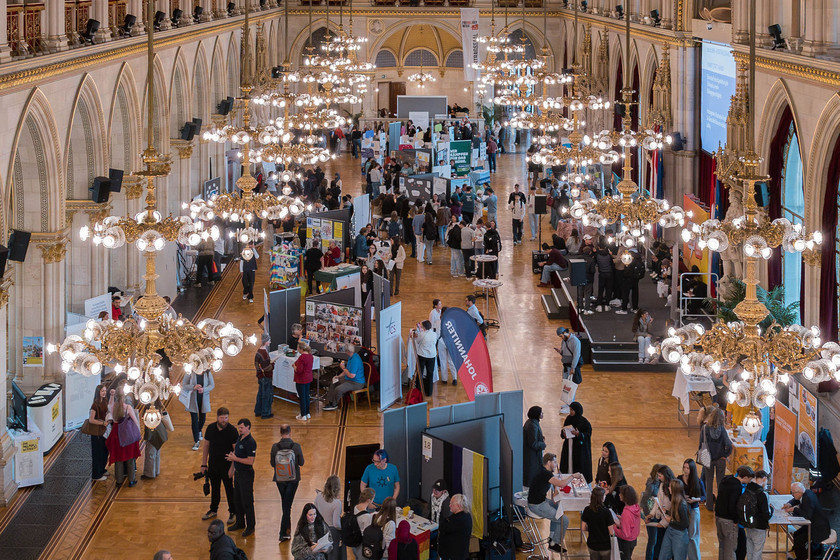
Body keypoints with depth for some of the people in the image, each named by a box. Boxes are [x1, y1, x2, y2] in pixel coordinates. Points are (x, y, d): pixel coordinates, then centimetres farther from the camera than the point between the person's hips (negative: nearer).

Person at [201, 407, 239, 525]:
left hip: (227, 466, -4)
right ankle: (213, 509, 37)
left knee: (230, 490, 6)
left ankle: (233, 513, 21)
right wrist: (204, 464, 5)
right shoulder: (211, 428, -4)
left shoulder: (232, 431, -16)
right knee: (214, 488, 20)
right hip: (213, 465, 4)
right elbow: (206, 446, 5)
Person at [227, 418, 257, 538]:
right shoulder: (240, 438, 7)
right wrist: (232, 467, 20)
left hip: (246, 475, -9)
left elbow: (250, 461, -25)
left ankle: (250, 527, 8)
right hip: (238, 473, 9)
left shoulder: (250, 442, -21)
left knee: (247, 502, -1)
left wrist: (235, 458, -21)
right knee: (237, 500, 18)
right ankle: (240, 523, 31)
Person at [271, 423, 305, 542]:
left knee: (285, 503, 23)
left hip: (279, 479, 2)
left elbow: (272, 464, -2)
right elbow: (301, 463, -5)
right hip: (293, 479, -2)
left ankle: (287, 526, 40)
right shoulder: (296, 446, -14)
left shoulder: (275, 447, -12)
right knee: (287, 504, 2)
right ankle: (283, 533, -2)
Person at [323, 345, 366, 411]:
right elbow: (348, 370, 20)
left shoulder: (355, 360, -26)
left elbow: (352, 375, -27)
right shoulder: (351, 357, 7)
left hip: (357, 383, -11)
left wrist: (343, 368, -16)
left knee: (338, 389, -25)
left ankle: (333, 405, -1)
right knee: (333, 384, 14)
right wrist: (339, 376, 8)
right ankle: (330, 402, 11)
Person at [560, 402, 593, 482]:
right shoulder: (568, 419, 6)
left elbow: (588, 435, -9)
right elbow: (562, 433, 15)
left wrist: (579, 434, -26)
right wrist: (564, 434, -8)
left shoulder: (584, 422, -11)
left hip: (579, 448, -5)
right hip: (568, 447, 5)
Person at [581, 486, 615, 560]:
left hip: (592, 545, 4)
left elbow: (583, 528, -2)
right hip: (605, 545, -4)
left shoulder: (587, 510, -11)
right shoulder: (606, 512, -23)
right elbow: (611, 532, -17)